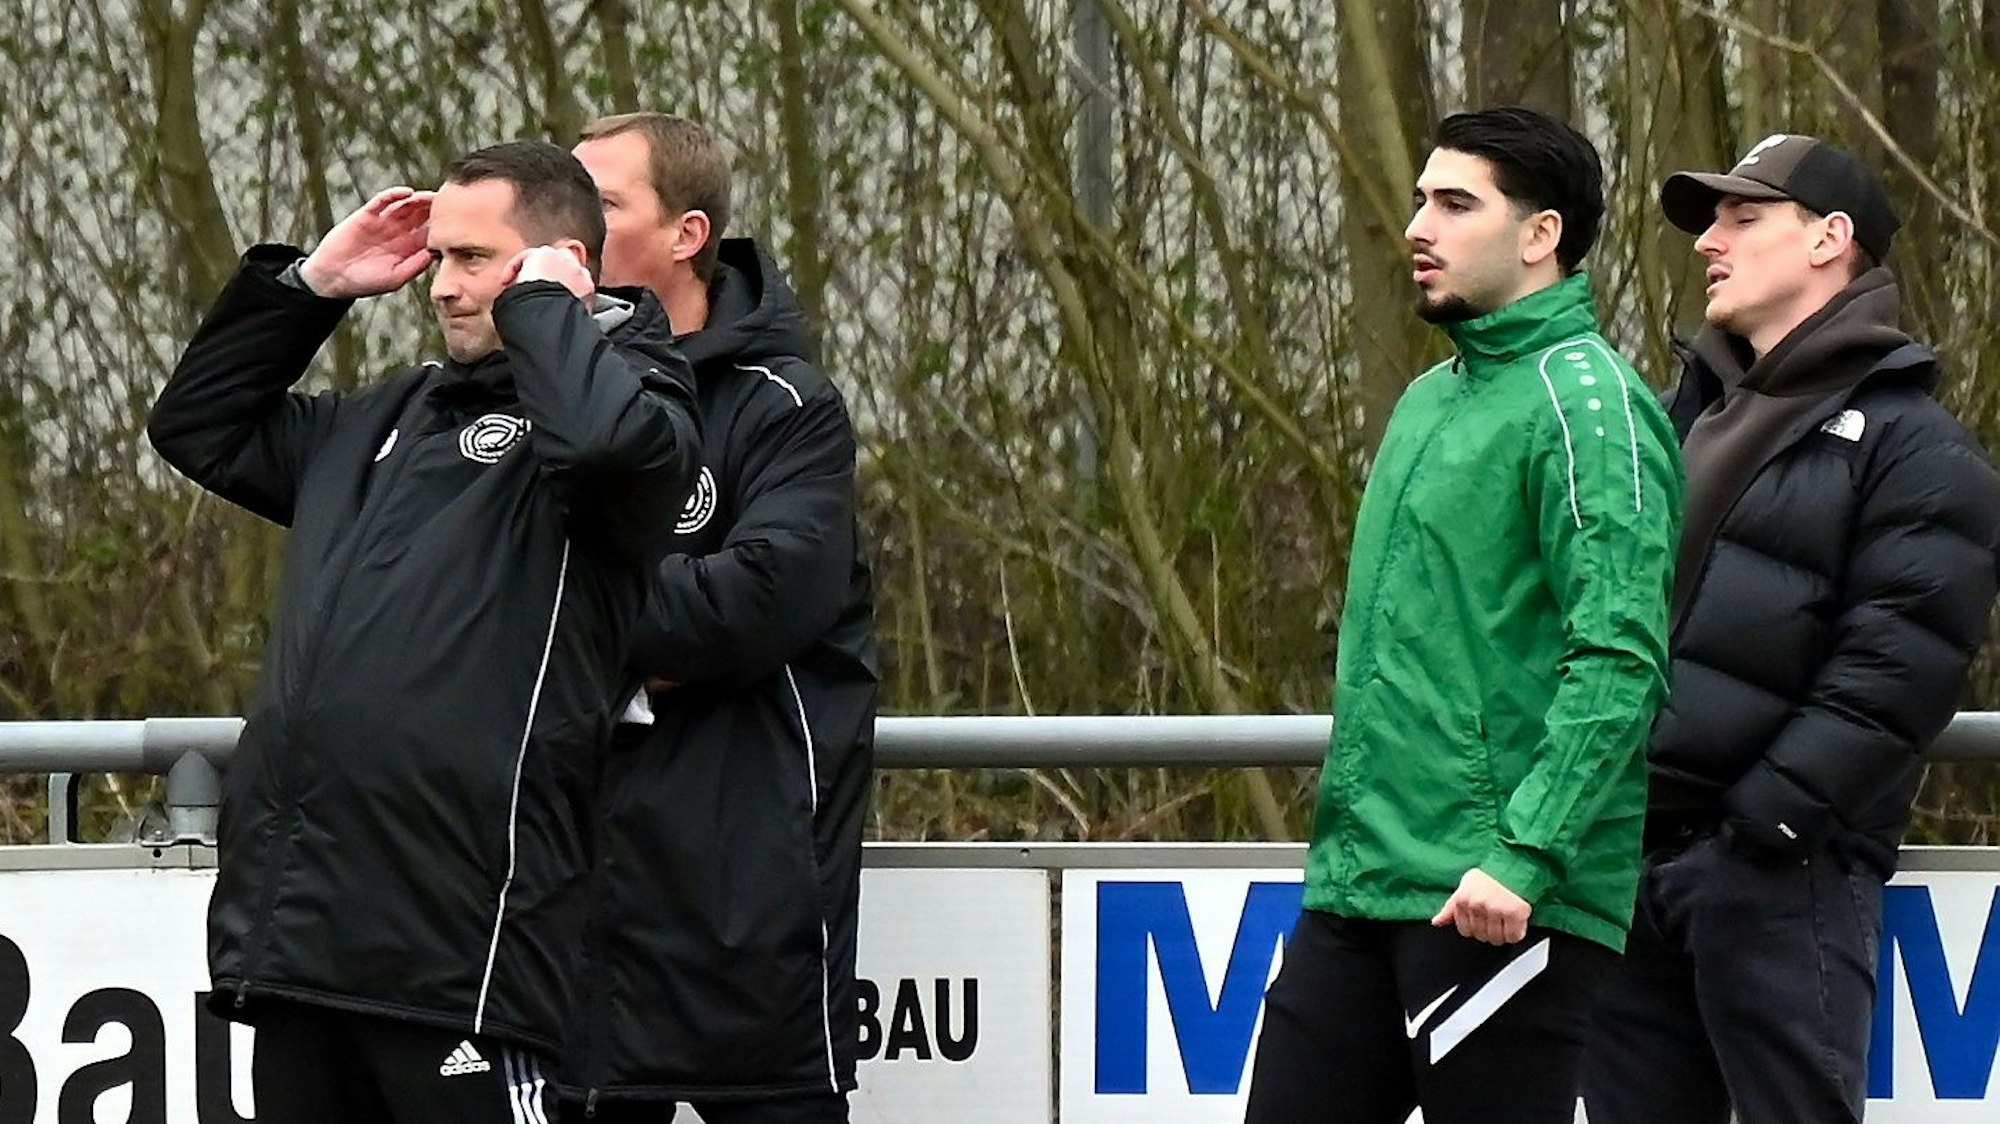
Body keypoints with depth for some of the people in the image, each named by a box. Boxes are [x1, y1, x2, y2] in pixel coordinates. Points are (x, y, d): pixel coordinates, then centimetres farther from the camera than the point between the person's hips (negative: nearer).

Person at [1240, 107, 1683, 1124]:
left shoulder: (1582, 400, -10)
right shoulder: (1429, 399, 19)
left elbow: (1619, 658, -20)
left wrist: (1525, 856, -26)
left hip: (1495, 898, -9)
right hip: (1357, 886, 9)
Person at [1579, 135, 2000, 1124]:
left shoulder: (1907, 443, -3)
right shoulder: (1687, 418, 22)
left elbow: (1894, 671, -14)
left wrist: (1768, 817, -20)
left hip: (1777, 867, -8)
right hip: (1632, 851, 8)